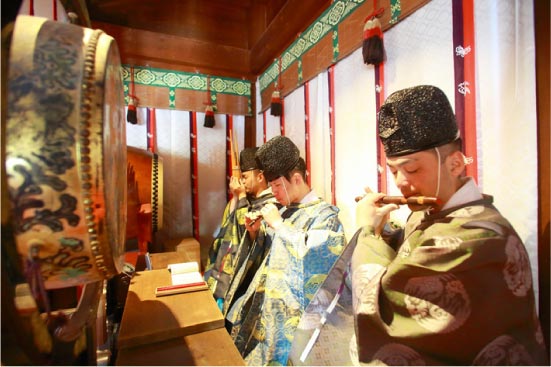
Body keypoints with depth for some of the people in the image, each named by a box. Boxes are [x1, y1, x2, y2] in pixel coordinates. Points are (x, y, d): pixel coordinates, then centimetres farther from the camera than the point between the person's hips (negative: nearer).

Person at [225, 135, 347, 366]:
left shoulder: (324, 213, -12)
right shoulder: (286, 211, 10)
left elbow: (312, 255, -29)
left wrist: (278, 224, -20)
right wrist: (255, 233, 1)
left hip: (289, 308, -7)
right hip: (264, 298, 8)